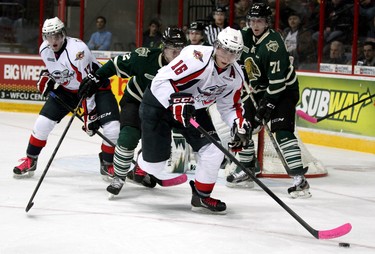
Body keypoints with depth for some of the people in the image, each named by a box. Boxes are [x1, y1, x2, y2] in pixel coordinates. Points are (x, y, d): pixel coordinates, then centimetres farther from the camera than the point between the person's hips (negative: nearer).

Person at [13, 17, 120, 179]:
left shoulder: (77, 50, -33)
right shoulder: (44, 50, -10)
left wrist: (90, 114, -31)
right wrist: (46, 77, -2)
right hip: (67, 88, 5)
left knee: (112, 128, -20)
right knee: (43, 122, -4)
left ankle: (107, 165, 5)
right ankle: (30, 161, 16)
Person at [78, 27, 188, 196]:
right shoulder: (145, 57, -28)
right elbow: (118, 64, -17)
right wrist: (95, 78, -17)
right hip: (134, 101, -4)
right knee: (129, 137, -25)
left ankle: (141, 172, 30)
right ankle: (119, 177, -9)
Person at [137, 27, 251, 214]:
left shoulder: (235, 76, -8)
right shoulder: (196, 57, -32)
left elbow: (230, 106, 7)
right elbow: (161, 81, -33)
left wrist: (240, 125, -10)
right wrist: (178, 101, -45)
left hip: (193, 109, 6)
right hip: (159, 104, -6)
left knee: (213, 150, -10)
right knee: (154, 164, -2)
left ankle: (202, 197, 9)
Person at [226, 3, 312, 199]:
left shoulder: (273, 43, -25)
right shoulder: (246, 37, 0)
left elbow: (278, 78, -28)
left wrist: (268, 104, -26)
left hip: (283, 89, -9)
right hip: (259, 90, 9)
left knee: (282, 131, -21)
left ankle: (300, 179, -26)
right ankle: (246, 168, 28)